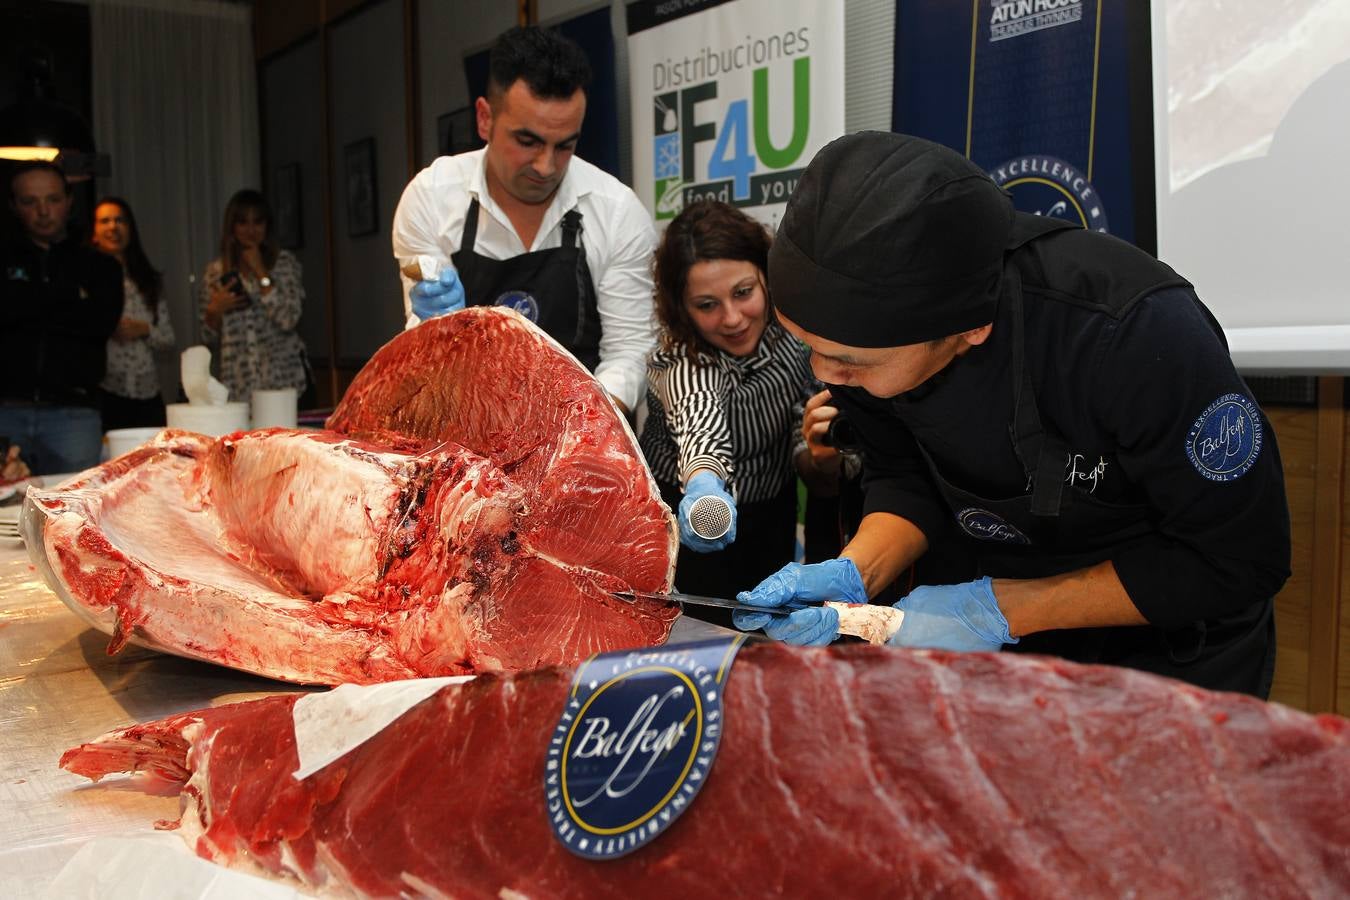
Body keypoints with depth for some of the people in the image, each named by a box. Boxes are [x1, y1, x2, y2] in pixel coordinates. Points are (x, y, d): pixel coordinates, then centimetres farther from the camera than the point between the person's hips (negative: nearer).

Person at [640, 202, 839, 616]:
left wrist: (810, 455, -22)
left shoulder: (786, 324, -15)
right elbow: (701, 422, -51)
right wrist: (704, 486, -71)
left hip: (774, 516, 5)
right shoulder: (681, 364, -30)